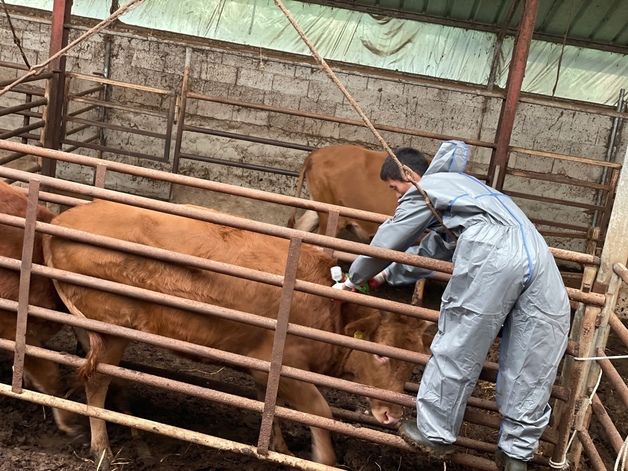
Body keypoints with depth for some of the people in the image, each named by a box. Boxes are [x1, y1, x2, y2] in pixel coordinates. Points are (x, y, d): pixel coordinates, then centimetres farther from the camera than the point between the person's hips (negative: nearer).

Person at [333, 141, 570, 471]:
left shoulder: (422, 191, 19)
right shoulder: (453, 180, 42)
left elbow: (386, 243, 25)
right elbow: (432, 250, 49)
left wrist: (353, 279, 40)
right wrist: (386, 276, 54)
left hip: (491, 253, -8)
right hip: (537, 254, 8)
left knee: (457, 348, 4)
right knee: (531, 366, 7)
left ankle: (434, 434, 15)